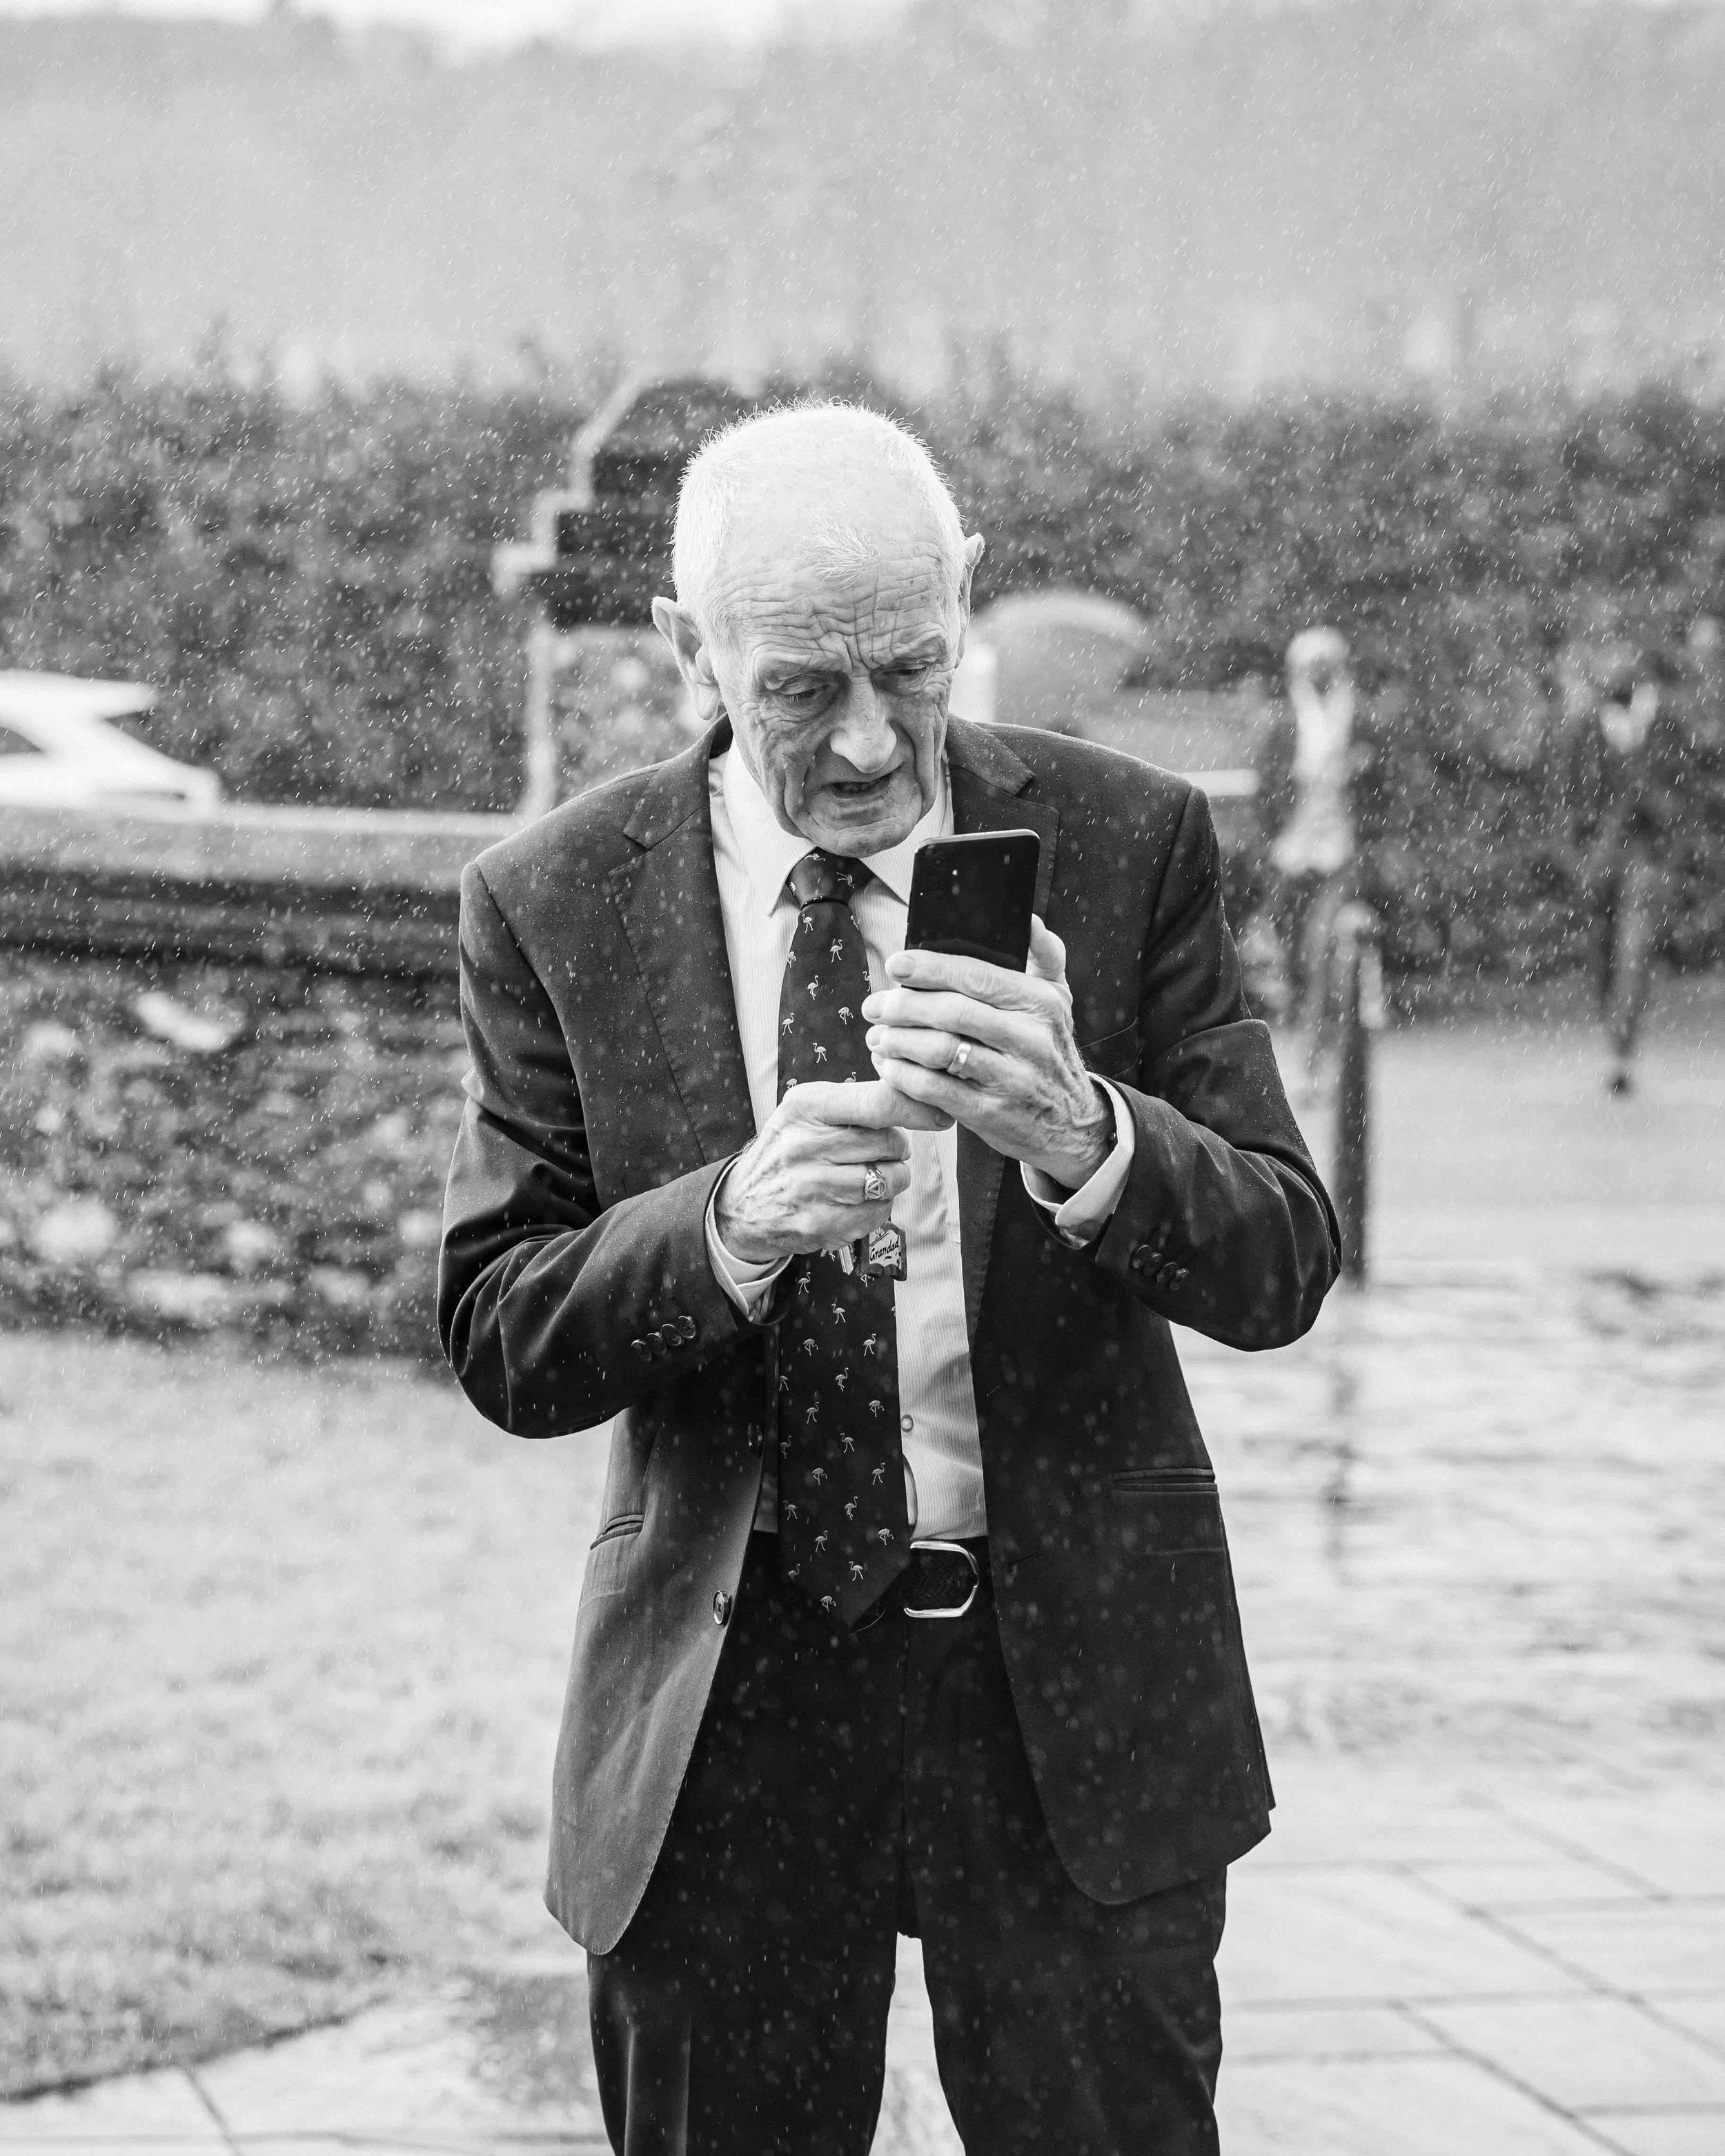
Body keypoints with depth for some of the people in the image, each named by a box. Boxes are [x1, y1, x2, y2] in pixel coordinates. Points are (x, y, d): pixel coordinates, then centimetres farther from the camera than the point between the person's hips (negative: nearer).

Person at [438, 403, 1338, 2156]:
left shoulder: (1125, 843, -2)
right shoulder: (555, 905, -2)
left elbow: (1279, 1267, -6)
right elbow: (498, 1338, -4)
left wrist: (1077, 1135, -27)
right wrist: (731, 1225, -24)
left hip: (1075, 1679, 0)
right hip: (727, 1708, 0)